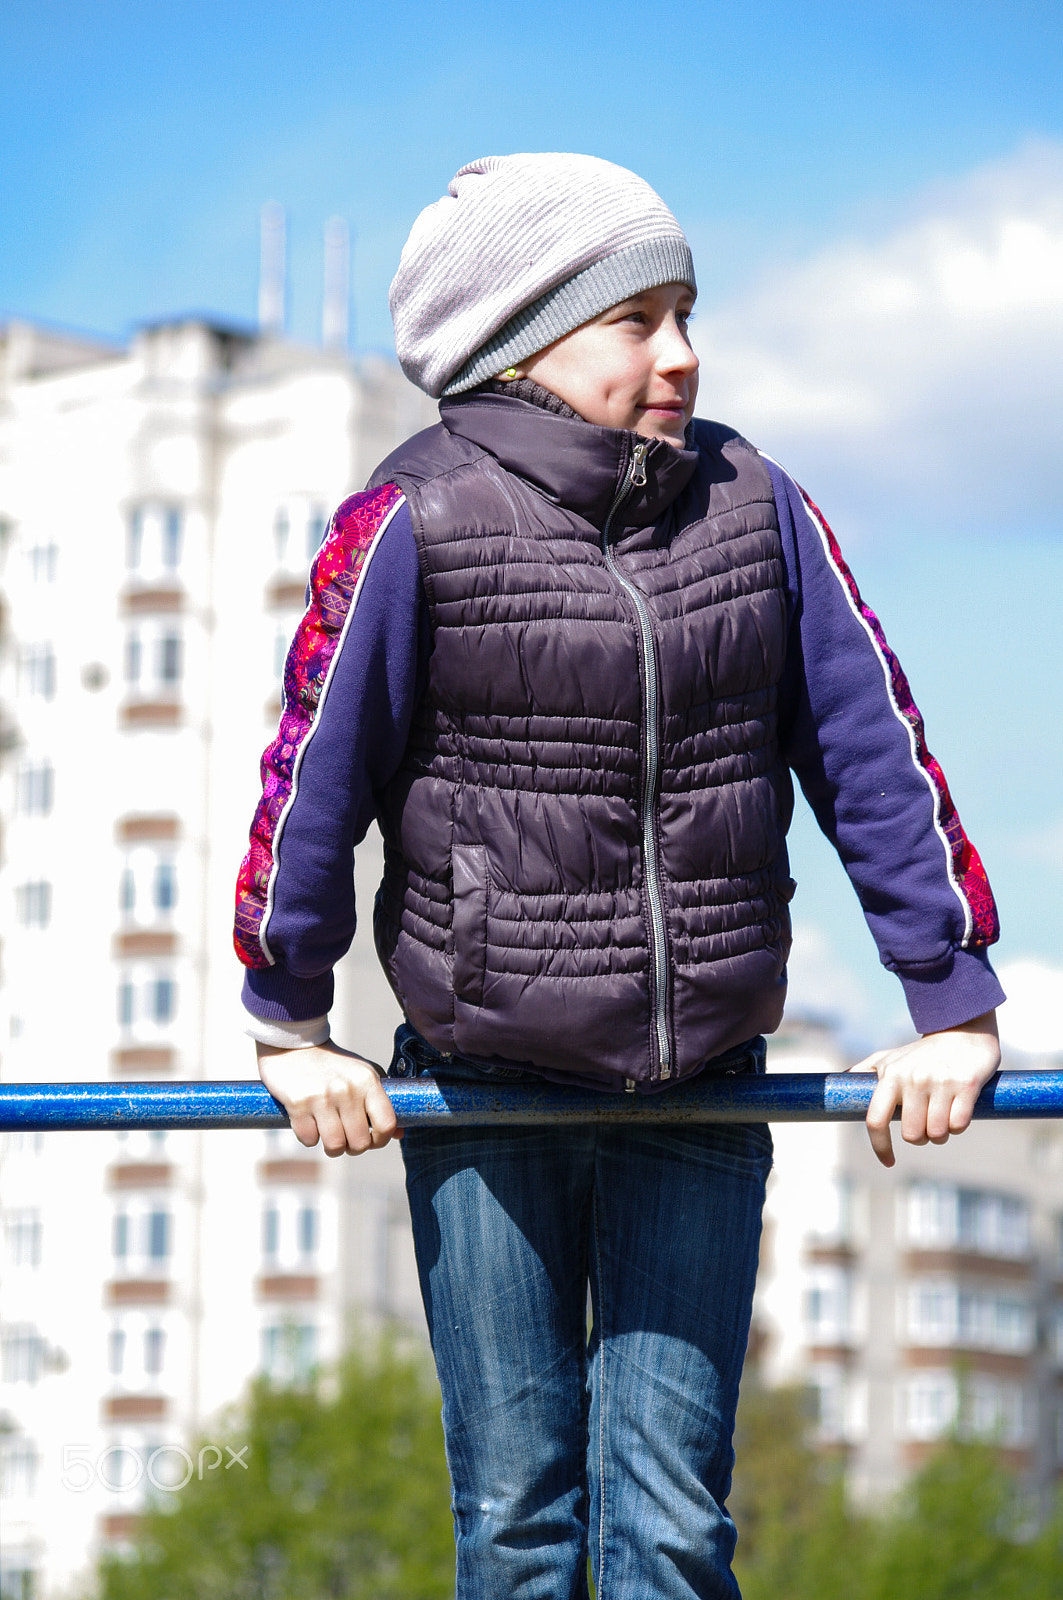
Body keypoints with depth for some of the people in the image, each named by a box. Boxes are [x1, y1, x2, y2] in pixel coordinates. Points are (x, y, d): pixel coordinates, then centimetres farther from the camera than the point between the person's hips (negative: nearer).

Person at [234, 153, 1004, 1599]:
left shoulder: (757, 508, 0)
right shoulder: (413, 526, -11)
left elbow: (877, 748, 3)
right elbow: (313, 773, -3)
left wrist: (952, 1003, 1)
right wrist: (291, 1028, 2)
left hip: (701, 1101, 2)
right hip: (485, 1099, -2)